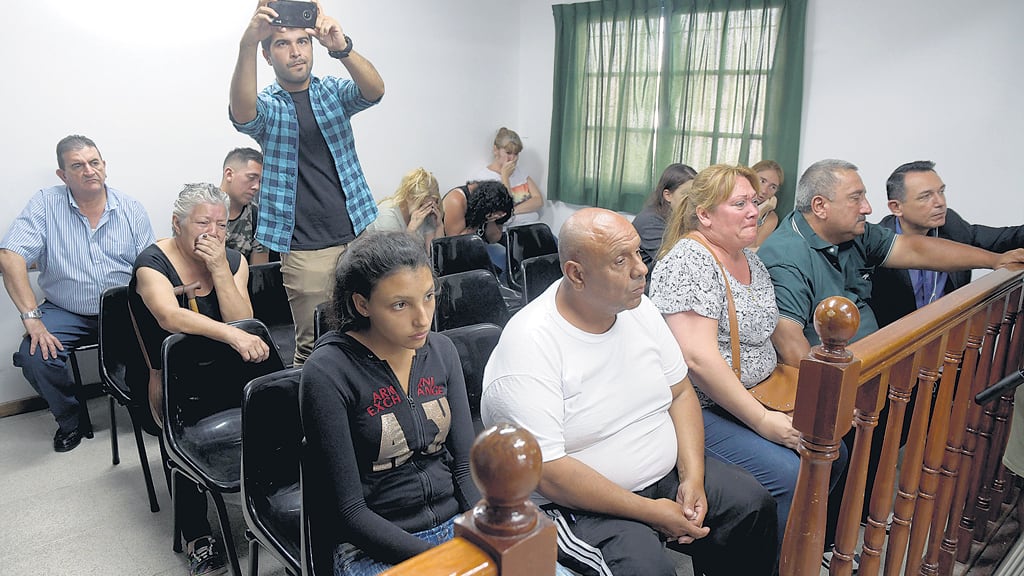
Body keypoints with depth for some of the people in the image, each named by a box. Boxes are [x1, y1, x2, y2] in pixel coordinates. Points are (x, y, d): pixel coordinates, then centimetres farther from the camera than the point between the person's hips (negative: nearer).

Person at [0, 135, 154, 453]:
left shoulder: (132, 209, 2)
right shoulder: (46, 203, -2)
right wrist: (31, 317, -21)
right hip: (65, 312, 0)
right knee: (33, 357, -26)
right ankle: (71, 420, 4)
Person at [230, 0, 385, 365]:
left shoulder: (333, 92, 8)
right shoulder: (266, 106, 2)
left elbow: (374, 91, -13)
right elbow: (242, 114, -23)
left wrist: (340, 48, -33)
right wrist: (247, 44, -38)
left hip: (359, 234, 2)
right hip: (305, 249, -2)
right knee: (313, 346, 1)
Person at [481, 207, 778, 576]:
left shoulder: (638, 308, 0)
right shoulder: (530, 345, -23)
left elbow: (680, 392, 8)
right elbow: (545, 472, -25)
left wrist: (693, 476, -7)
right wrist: (650, 512, -21)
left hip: (666, 474, 7)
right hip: (575, 502, -7)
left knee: (754, 504, -1)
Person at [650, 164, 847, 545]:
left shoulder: (750, 259, 12)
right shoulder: (689, 260, -17)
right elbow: (699, 359, -25)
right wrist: (762, 420, -21)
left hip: (757, 398, 9)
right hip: (702, 409, -9)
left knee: (832, 453, 3)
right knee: (788, 476, -22)